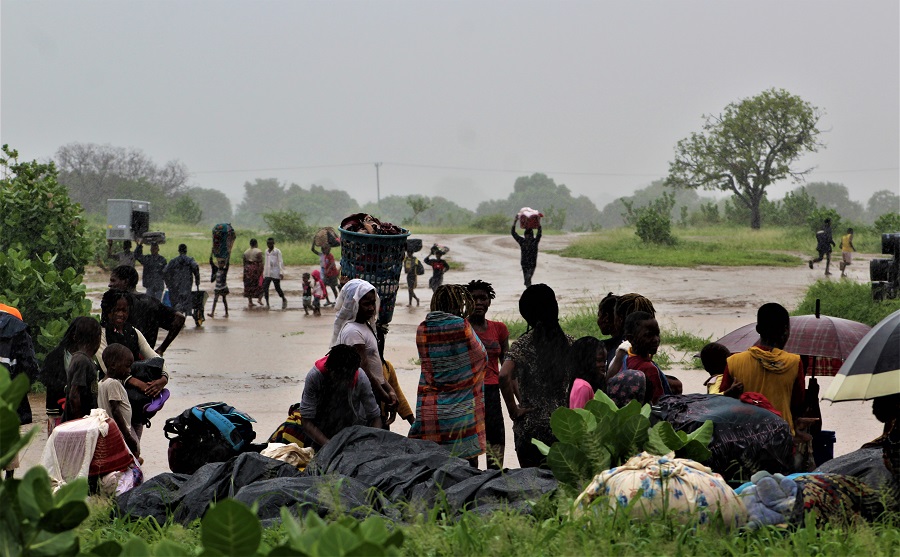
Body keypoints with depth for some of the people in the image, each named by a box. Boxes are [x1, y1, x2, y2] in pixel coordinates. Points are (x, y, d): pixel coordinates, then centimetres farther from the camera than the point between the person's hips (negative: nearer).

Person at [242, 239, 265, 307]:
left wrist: (245, 271, 17)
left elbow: (244, 262, 10)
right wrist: (261, 272, -12)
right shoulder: (258, 251, -9)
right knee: (260, 284, 9)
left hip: (248, 269, 5)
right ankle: (259, 299, -3)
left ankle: (250, 302, 9)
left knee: (249, 286, 9)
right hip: (256, 269, -5)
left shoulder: (246, 252, 8)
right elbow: (260, 262, -14)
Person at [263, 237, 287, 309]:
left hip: (275, 273, -5)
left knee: (277, 288, 2)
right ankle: (267, 303, -4)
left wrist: (281, 272, -14)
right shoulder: (266, 251, 14)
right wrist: (264, 272, 19)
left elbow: (280, 262, -7)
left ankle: (284, 300, 27)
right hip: (267, 273, 5)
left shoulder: (277, 251, -5)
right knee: (265, 287, -8)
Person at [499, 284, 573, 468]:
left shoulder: (522, 344, -7)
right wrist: (569, 406, 10)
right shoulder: (568, 342, 2)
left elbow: (504, 376, -22)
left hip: (530, 424, -2)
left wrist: (513, 409, -12)